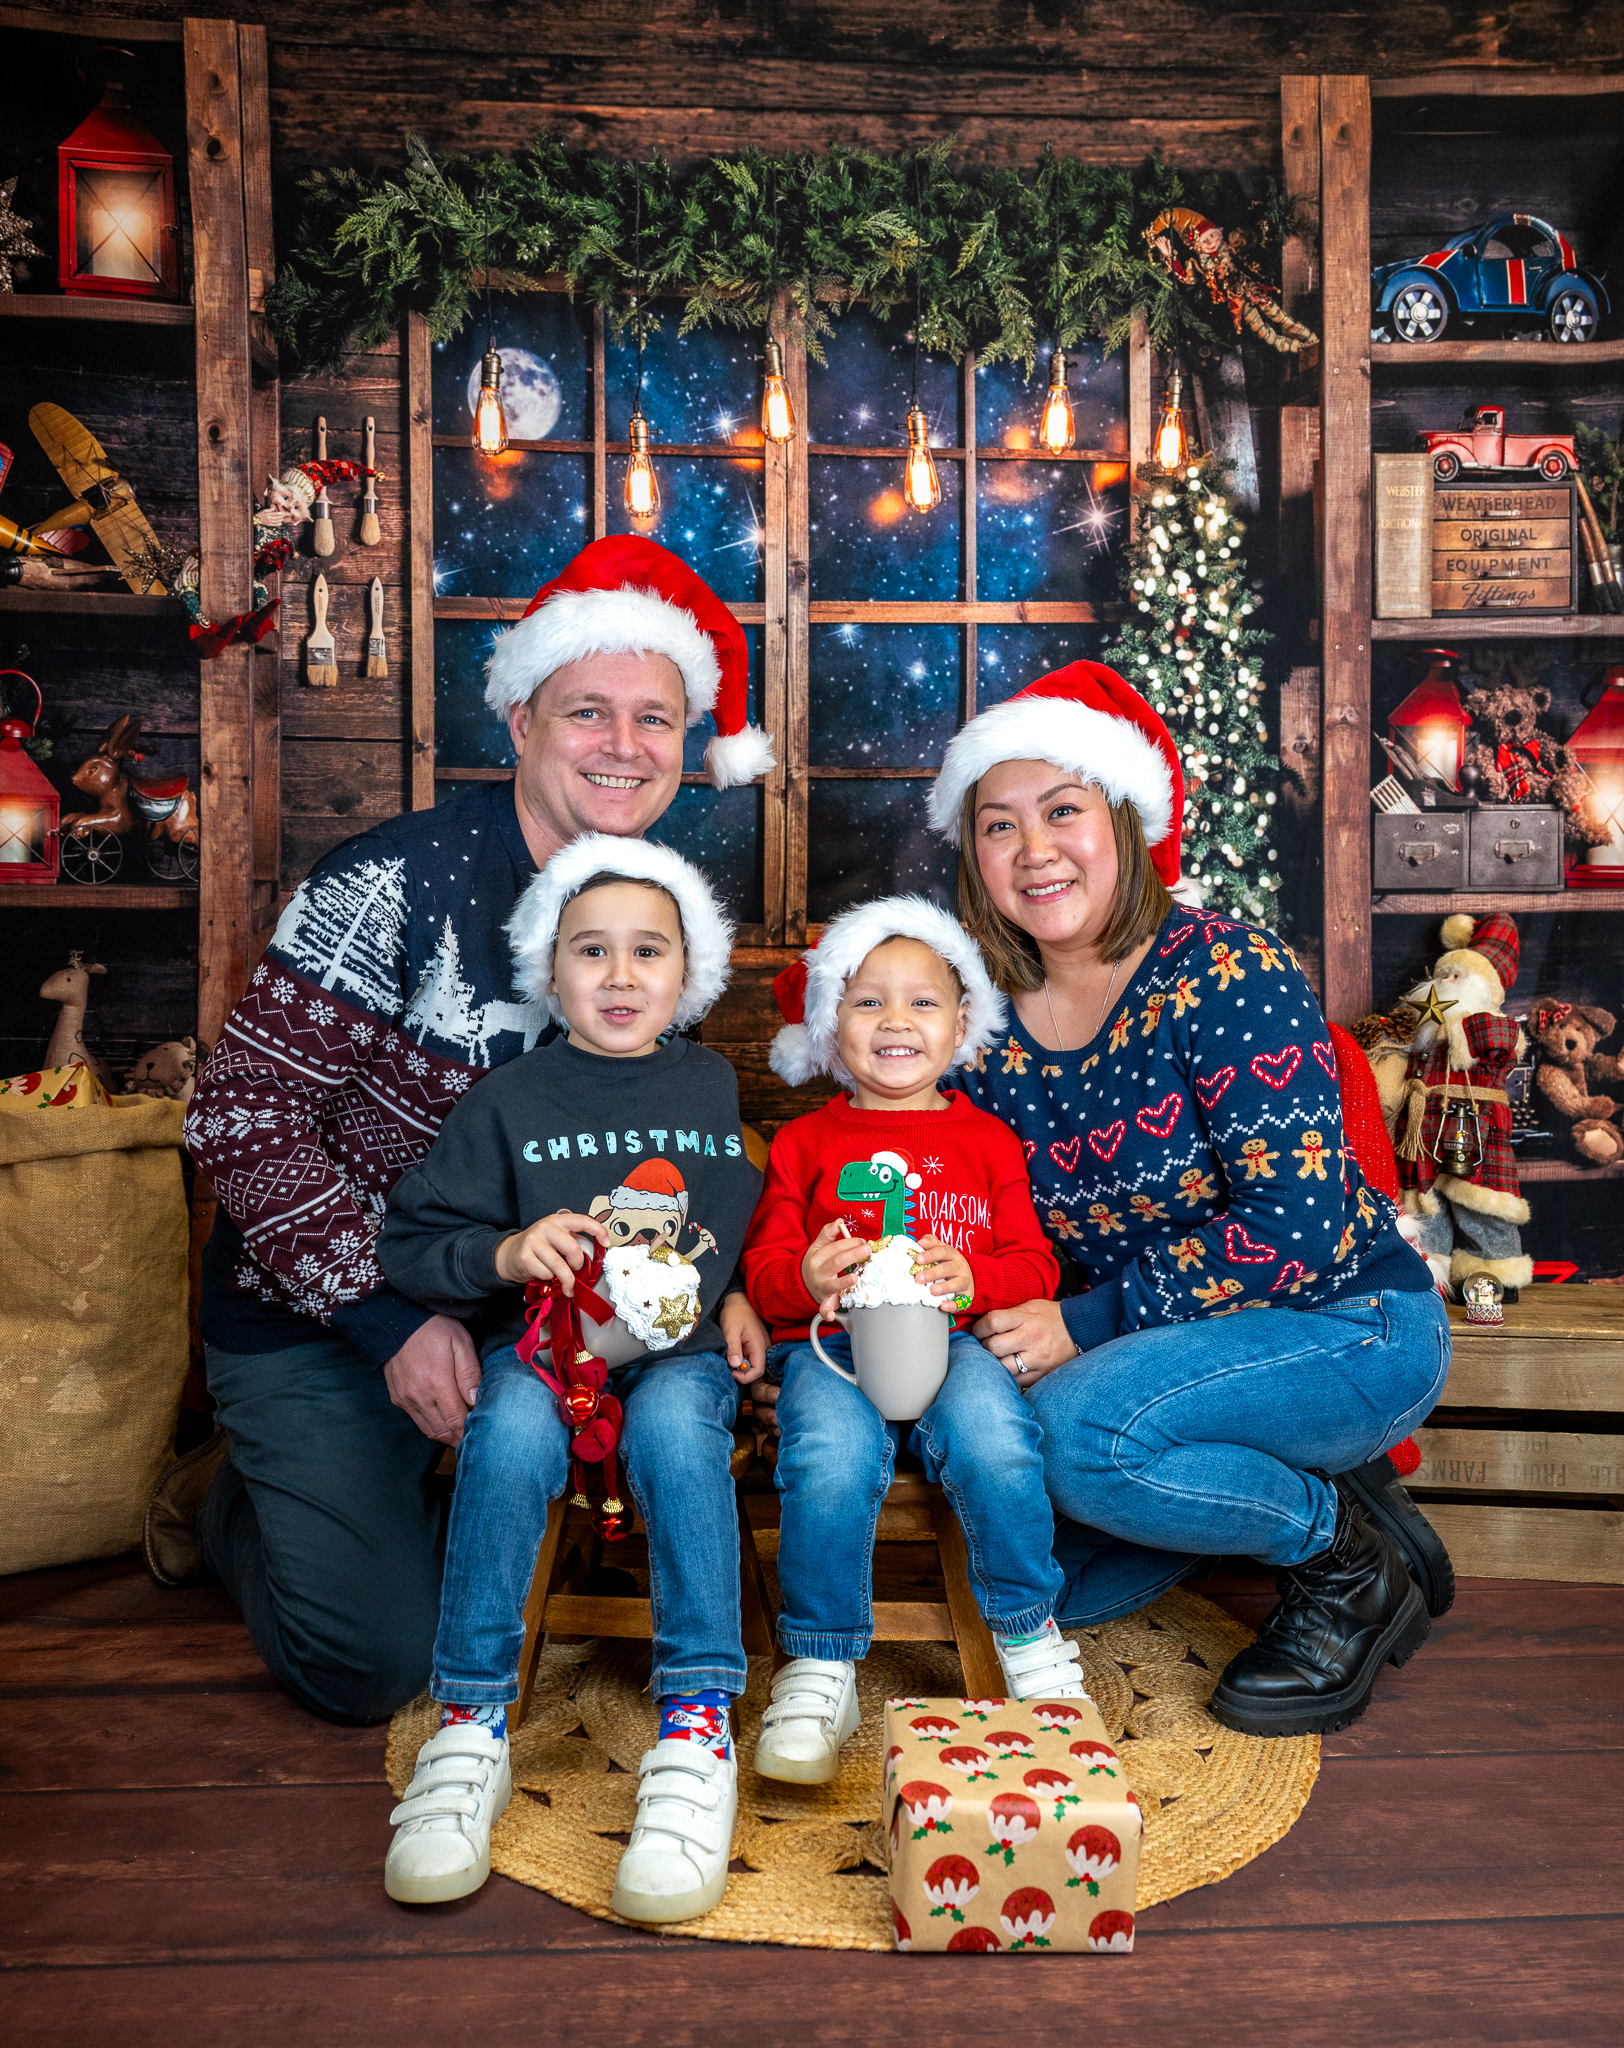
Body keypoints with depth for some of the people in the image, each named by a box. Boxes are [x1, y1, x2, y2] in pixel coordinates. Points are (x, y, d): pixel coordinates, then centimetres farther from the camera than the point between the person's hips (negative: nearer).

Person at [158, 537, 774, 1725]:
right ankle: (225, 1502, 25)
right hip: (317, 1326, -5)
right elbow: (244, 1112, -20)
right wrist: (389, 1319, -24)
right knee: (376, 1660, -6)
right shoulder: (400, 881, -21)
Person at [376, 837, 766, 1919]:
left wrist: (741, 1296, 7)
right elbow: (412, 1241, 3)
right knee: (511, 1434, -33)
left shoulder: (714, 1086, 13)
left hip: (683, 1347, 1)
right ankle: (472, 1729, -22)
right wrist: (506, 1253, -15)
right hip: (543, 1340, 0)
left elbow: (751, 1217, 26)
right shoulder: (509, 1102, 4)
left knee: (674, 1428, -34)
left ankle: (699, 1728, -29)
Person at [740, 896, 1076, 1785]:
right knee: (833, 1452, -33)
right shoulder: (805, 1142, 14)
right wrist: (805, 1278, -15)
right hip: (832, 1345, 0)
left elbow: (1034, 1265, 10)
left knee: (989, 1430, -32)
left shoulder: (987, 1140, 17)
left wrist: (969, 1277, -12)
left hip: (953, 1341, 1)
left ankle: (1028, 1630, -5)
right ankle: (820, 1667, -10)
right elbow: (761, 1269, 10)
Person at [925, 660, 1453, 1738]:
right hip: (1174, 1353, 7)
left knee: (1079, 1426, -30)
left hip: (1350, 1326, -7)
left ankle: (1345, 1559, -3)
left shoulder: (1225, 973, -19)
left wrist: (1089, 1325, -22)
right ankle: (1289, 1492, 17)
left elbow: (1300, 1225, -24)